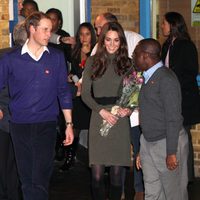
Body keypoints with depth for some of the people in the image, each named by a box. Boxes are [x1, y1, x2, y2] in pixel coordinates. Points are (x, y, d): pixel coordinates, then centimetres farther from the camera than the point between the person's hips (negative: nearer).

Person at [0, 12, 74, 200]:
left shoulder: (56, 57, 4)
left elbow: (63, 91, 8)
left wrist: (69, 124, 7)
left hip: (46, 125, 0)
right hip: (20, 126, 1)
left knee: (40, 181, -7)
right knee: (26, 179, 9)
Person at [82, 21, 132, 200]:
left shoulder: (127, 63, 7)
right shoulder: (93, 62, 6)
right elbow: (85, 93, 3)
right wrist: (102, 111, -10)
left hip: (120, 121, 0)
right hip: (98, 119, 0)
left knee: (117, 171, 2)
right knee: (97, 173, -5)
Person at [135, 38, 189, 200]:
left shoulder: (166, 79, -16)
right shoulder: (148, 78, 12)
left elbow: (173, 118, -19)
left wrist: (171, 153, -21)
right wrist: (141, 150, 16)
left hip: (167, 143, -9)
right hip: (148, 143, 9)